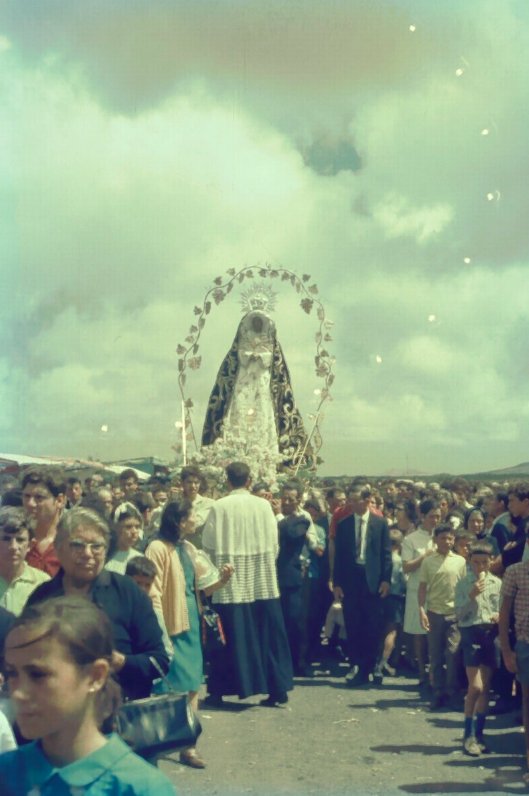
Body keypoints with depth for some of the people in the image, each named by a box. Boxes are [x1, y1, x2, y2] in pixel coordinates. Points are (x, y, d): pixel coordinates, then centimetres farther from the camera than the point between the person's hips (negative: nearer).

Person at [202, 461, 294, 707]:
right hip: (263, 581, 1)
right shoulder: (263, 505, -2)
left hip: (230, 583, -1)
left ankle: (219, 691, 9)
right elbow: (273, 542, 0)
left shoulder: (218, 507, -7)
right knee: (267, 634, 9)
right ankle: (277, 688, 11)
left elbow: (208, 544, -3)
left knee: (231, 636, 4)